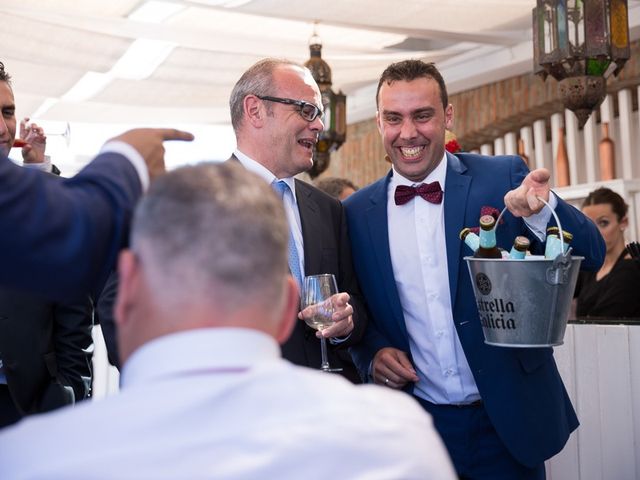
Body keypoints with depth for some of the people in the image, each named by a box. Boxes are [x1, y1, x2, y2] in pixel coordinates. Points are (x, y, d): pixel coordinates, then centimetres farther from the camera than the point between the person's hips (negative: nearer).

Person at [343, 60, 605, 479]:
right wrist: (372, 352, -10)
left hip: (508, 422, -1)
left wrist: (541, 209, -32)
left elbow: (591, 256, -13)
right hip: (414, 425, 2)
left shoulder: (504, 178, -6)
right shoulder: (357, 212, -1)